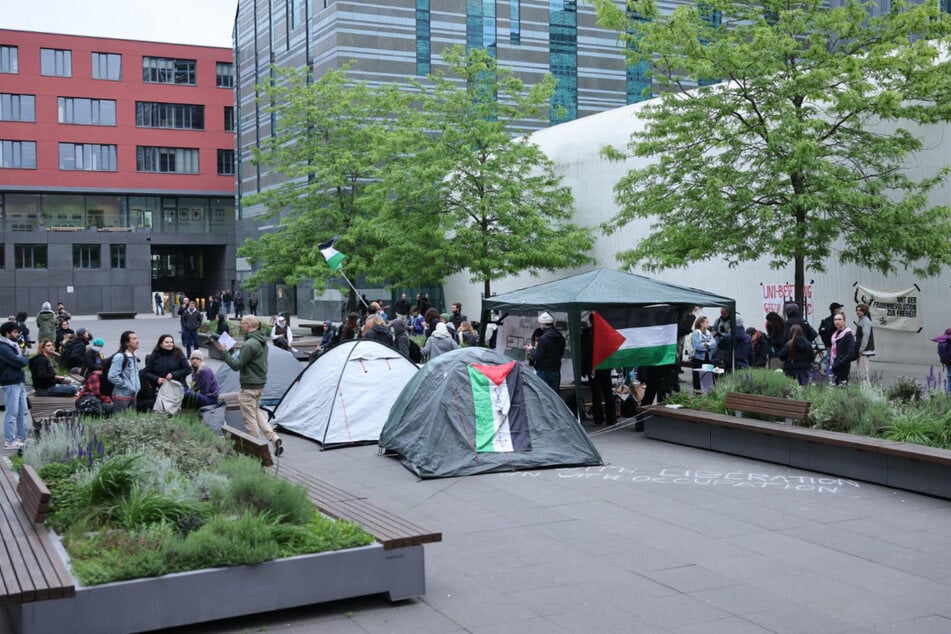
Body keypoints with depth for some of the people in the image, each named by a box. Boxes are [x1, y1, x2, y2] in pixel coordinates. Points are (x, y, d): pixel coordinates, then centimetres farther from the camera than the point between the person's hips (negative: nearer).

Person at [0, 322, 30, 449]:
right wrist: (23, 359, -1)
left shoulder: (14, 345, 15)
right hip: (11, 384, -9)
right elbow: (19, 362, -19)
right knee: (11, 413, -6)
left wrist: (21, 359, -4)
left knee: (22, 412, 14)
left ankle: (22, 437, 22)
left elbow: (24, 360, 15)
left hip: (20, 382, 9)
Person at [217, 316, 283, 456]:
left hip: (249, 386, -10)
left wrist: (224, 352, -14)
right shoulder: (262, 342, 10)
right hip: (260, 382, 10)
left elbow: (236, 365, -21)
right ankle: (274, 438, 10)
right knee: (256, 412, 20)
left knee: (249, 417, 1)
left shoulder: (250, 344, -21)